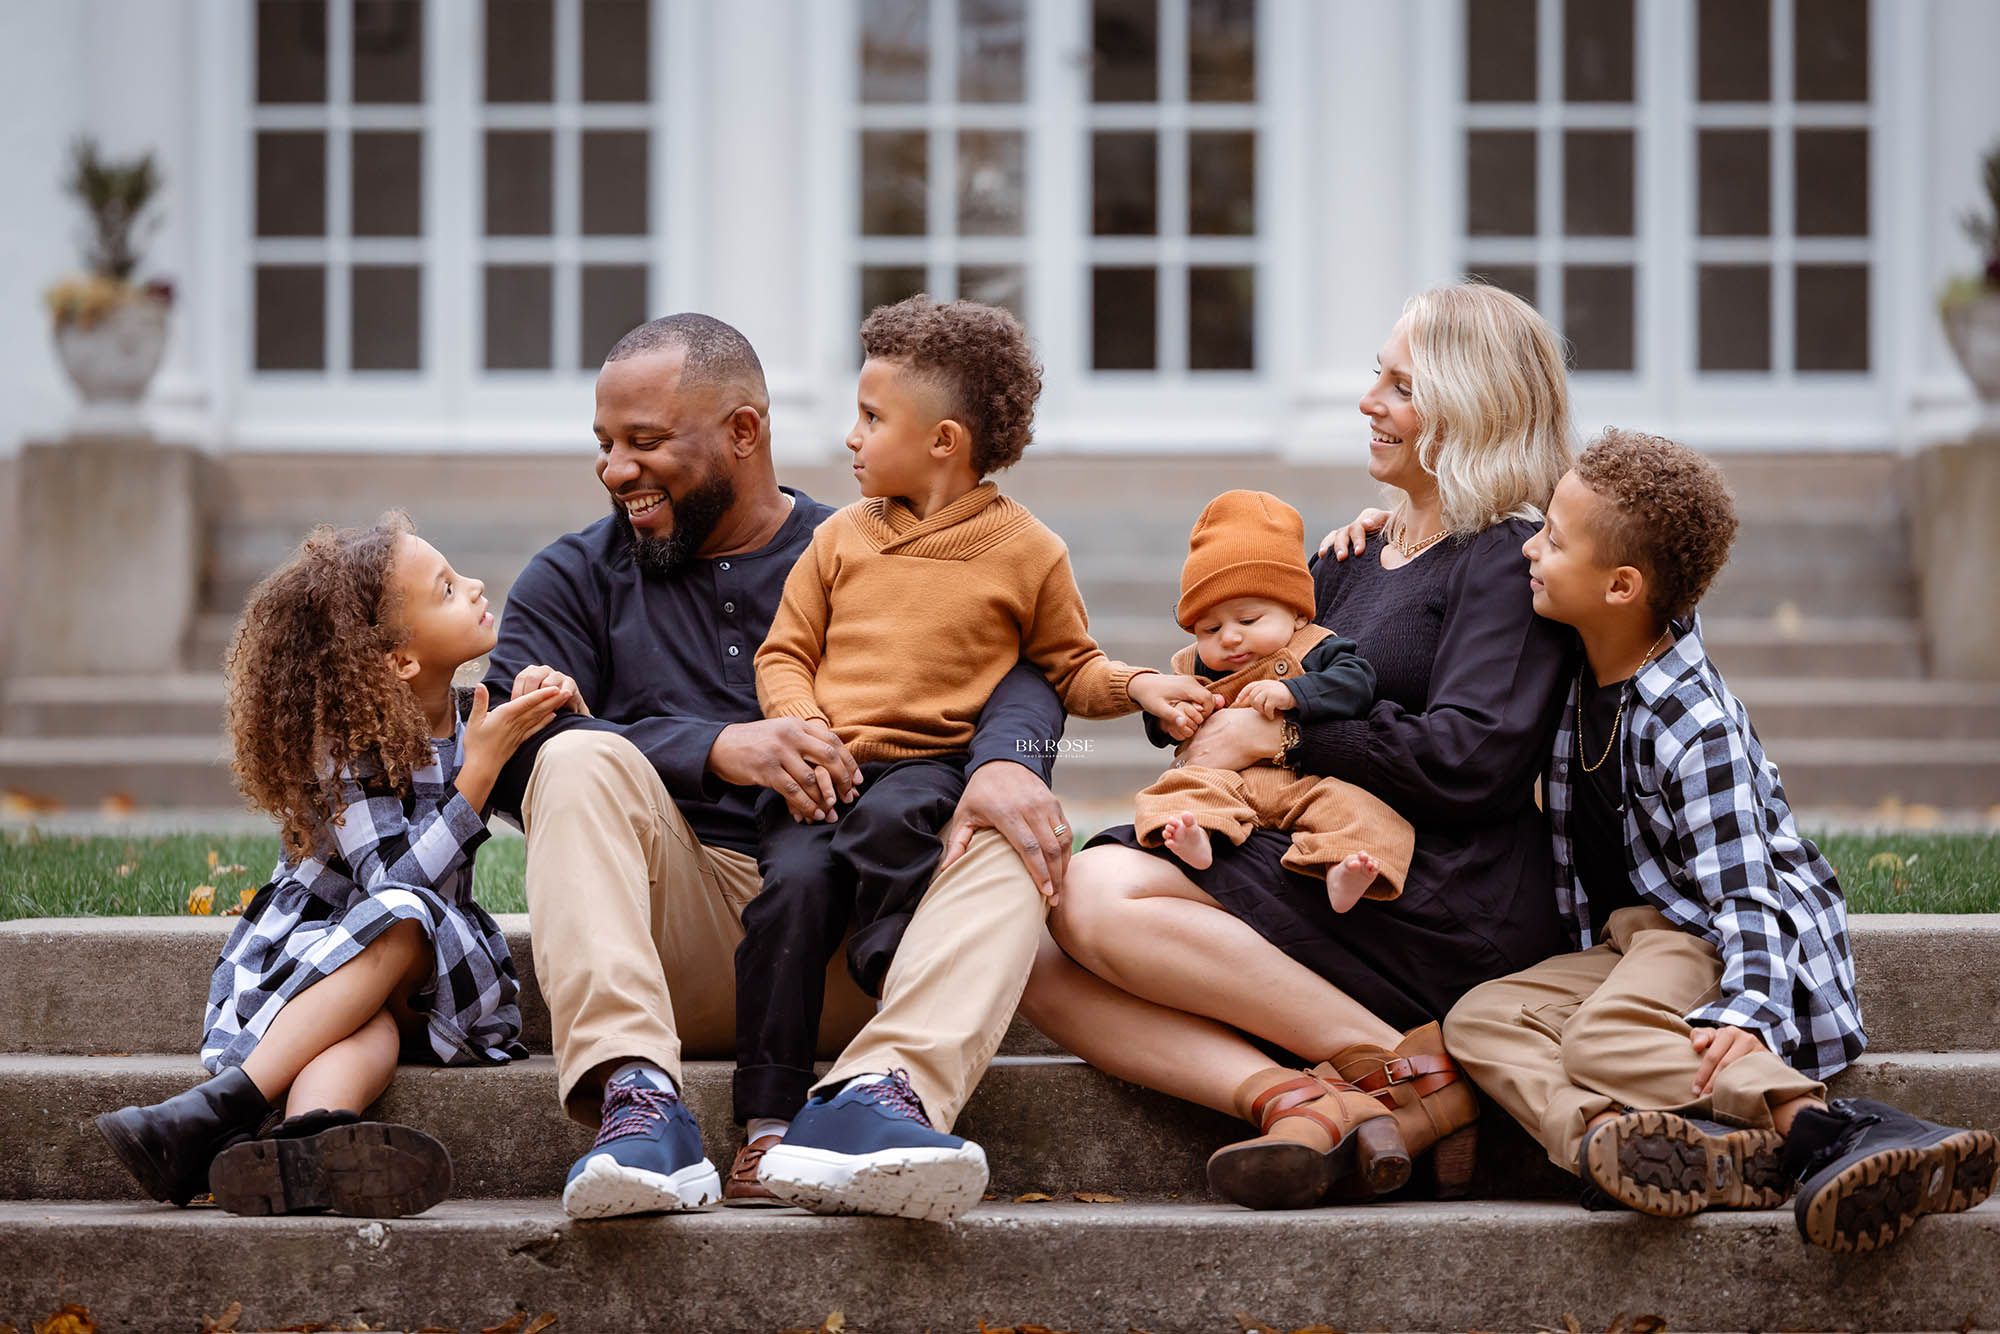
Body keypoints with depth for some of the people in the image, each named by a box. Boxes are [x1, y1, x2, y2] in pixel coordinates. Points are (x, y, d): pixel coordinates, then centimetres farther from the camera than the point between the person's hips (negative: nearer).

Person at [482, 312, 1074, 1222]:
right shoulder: (574, 580, 16)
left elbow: (1017, 668, 2)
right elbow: (512, 751, -3)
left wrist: (1006, 756, -23)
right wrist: (716, 749, -19)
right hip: (679, 944, -1)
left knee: (1013, 830, -21)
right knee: (583, 762, -24)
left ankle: (885, 1092, -47)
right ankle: (636, 1105, -43)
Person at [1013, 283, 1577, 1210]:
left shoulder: (1509, 559, -3)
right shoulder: (1358, 560, 24)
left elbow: (1466, 762, -16)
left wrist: (1285, 732, -8)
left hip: (1448, 917, -9)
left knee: (1101, 898, -24)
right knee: (1040, 962, -11)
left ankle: (1416, 1074, -20)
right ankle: (1299, 1099, -30)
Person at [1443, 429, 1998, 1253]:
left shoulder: (1695, 728, -22)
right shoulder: (1585, 665, 4)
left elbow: (1742, 892, -26)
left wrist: (1747, 1011, -43)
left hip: (1715, 946, -8)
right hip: (1630, 942, 8)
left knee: (1605, 1039, -38)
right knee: (1478, 1021, -20)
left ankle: (1834, 1130, -51)